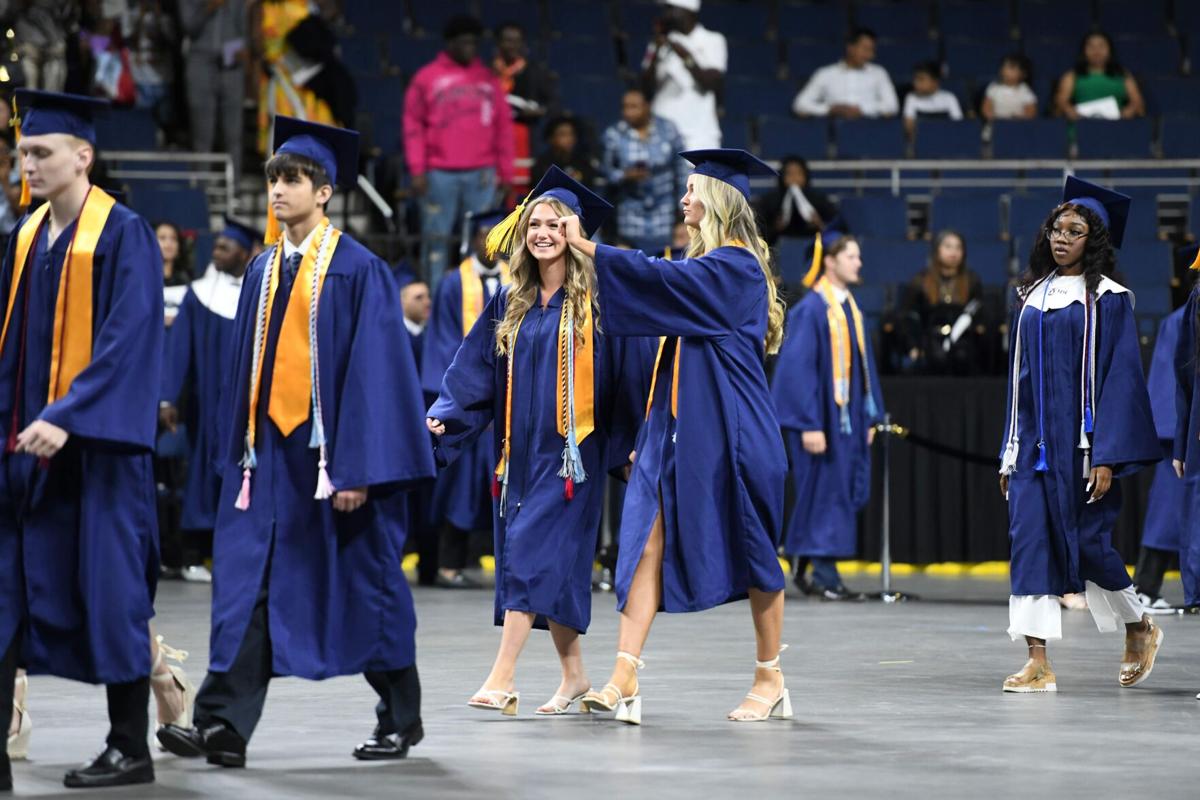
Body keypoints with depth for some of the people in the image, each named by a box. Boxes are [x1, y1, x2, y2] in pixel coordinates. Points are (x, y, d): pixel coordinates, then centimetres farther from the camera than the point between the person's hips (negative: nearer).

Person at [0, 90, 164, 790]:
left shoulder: (123, 236, -8)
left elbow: (127, 341, -15)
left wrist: (68, 417, -23)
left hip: (96, 444, -7)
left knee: (110, 588, 0)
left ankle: (131, 749, 10)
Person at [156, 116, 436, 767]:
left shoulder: (359, 271, -8)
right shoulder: (264, 271, 12)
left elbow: (375, 369, -12)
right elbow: (246, 365, 16)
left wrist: (358, 468, -18)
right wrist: (237, 452, 11)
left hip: (330, 447, -5)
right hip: (268, 446, 6)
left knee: (363, 583, 5)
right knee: (246, 582, -5)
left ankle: (401, 718, 21)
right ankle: (224, 725, -11)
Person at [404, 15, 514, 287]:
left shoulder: (488, 80, 13)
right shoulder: (427, 78, 5)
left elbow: (503, 128, 13)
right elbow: (413, 126, 2)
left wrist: (505, 173, 8)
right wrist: (417, 171, -6)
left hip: (481, 175, 2)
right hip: (439, 173, -2)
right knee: (436, 238, -2)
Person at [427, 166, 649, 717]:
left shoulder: (596, 300, -3)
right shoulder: (510, 304, 11)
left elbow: (624, 372, -4)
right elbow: (475, 370, 10)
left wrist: (634, 440, -7)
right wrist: (444, 417, -5)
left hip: (569, 450, -6)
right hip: (520, 449, 6)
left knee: (533, 553, -14)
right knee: (551, 566, 8)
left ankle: (502, 679, -18)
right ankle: (574, 676, 19)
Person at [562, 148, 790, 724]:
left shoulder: (736, 266, -12)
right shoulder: (705, 266, 15)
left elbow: (659, 279, -24)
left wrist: (584, 245, -19)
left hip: (727, 434, -8)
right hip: (678, 430, 8)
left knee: (750, 552, 4)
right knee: (648, 541, -5)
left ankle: (770, 681, 17)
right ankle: (624, 682, -13)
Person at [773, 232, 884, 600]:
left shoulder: (850, 307, 13)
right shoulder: (811, 310, -12)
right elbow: (798, 367, -16)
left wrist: (870, 417, 15)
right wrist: (809, 425, -21)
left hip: (847, 416, 8)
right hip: (821, 417, -8)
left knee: (847, 493, 8)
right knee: (824, 492, -4)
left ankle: (803, 566, 19)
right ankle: (824, 576, 1)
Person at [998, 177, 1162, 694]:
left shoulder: (1107, 299, -5)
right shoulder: (1034, 296, 12)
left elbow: (1120, 376, -9)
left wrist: (1107, 455, -16)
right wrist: (1010, 455, 12)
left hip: (1080, 442, -5)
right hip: (1035, 442, 5)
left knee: (1087, 542, -1)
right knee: (1030, 540, -4)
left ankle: (1140, 628, 25)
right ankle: (1039, 664, -4)